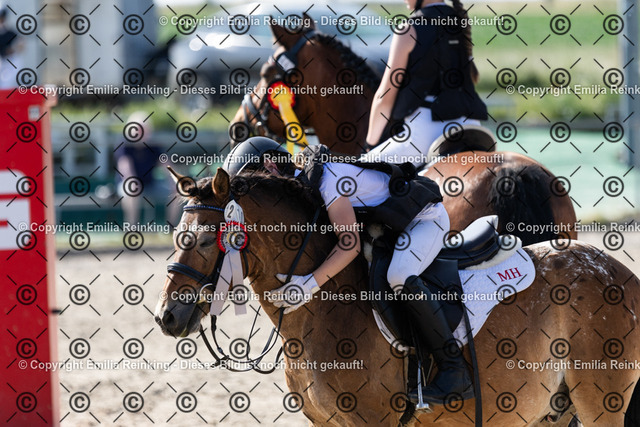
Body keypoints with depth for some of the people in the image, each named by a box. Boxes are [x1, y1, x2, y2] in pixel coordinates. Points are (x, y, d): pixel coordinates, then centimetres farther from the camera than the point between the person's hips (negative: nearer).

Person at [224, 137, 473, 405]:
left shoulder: (327, 177, -28)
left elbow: (350, 245, -34)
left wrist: (311, 283, -40)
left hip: (425, 218, -10)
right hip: (392, 226, 10)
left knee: (399, 277, -34)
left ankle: (455, 371, -31)